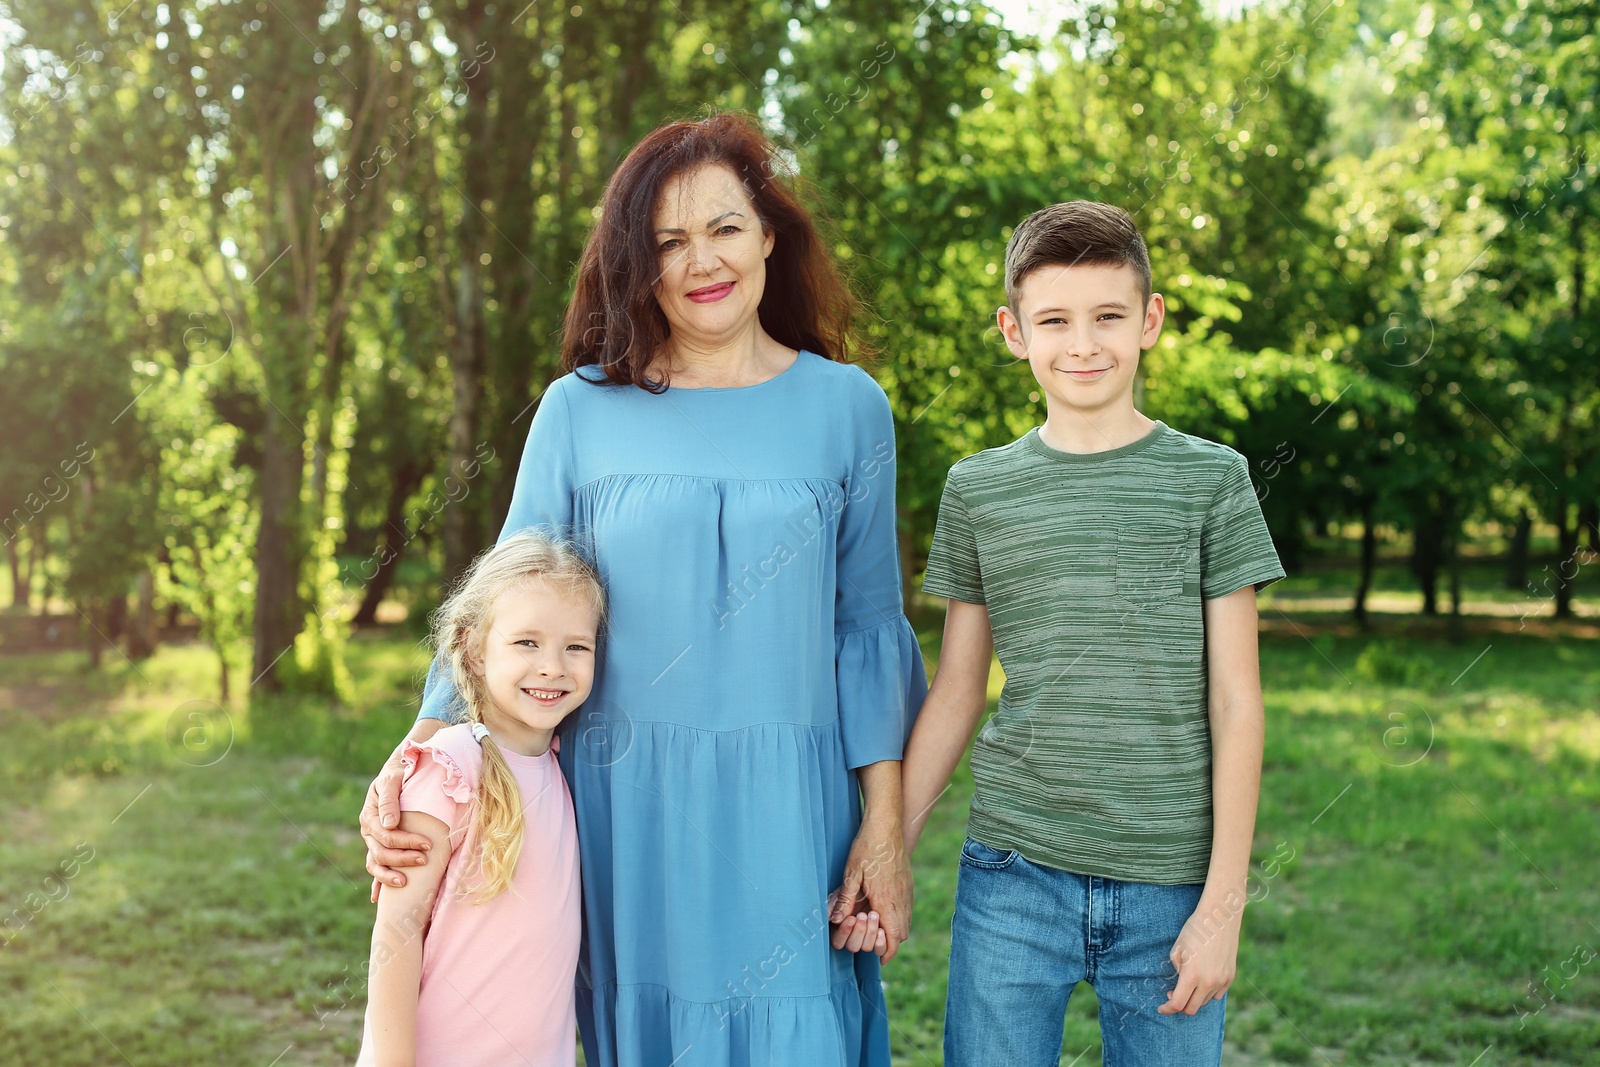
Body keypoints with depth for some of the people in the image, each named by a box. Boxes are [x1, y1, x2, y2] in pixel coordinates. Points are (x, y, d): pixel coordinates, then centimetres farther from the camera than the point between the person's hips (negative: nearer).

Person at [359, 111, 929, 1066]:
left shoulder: (846, 407, 4)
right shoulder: (579, 412, 3)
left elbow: (869, 626, 5)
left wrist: (885, 829, 0)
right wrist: (417, 753, -10)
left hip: (786, 817, 0)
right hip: (624, 812, 0)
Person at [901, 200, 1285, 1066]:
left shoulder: (1211, 480, 1)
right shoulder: (977, 490, 5)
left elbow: (1235, 702, 0)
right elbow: (955, 694, 10)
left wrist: (1224, 900, -4)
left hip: (1169, 887, -1)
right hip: (1014, 873, 1)